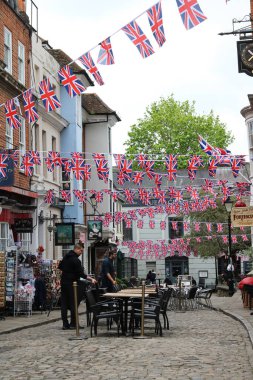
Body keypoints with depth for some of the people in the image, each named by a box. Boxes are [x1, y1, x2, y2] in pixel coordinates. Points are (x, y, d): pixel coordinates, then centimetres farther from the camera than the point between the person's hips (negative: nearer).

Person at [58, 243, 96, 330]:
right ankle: (73, 323, 4)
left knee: (64, 303, 6)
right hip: (71, 283, -8)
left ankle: (65, 324, 7)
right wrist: (91, 279, -16)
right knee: (73, 303, 0)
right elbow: (81, 274, -19)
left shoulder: (66, 256, 10)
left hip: (63, 282, 8)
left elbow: (60, 267, 23)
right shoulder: (75, 260, -16)